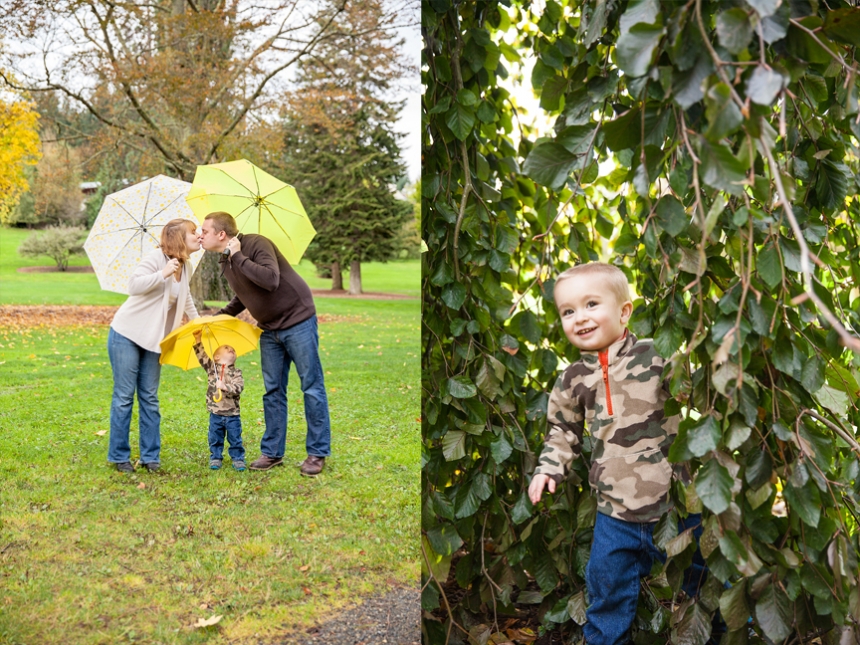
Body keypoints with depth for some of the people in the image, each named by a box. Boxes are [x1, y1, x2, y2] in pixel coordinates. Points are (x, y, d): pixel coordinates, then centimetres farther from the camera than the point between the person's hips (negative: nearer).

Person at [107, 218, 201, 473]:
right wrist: (163, 274, -35)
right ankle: (119, 456, 7)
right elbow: (134, 285, -29)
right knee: (124, 396, -2)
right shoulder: (156, 257, -16)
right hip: (126, 336, -6)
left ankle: (150, 456, 12)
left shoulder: (186, 268, 6)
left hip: (153, 339, 7)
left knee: (149, 398, 7)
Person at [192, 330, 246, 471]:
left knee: (235, 439, 4)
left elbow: (238, 388, -13)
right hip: (215, 413, 1)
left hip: (232, 414, -1)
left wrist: (225, 386, -26)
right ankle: (215, 458, 21)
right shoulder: (212, 367, 4)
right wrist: (198, 341, -5)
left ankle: (238, 459, 14)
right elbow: (201, 355, 1)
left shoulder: (236, 372, -1)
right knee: (215, 438, 9)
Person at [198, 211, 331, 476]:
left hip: (297, 320, -8)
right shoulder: (226, 262, 7)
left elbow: (270, 280, -35)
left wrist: (238, 257, -26)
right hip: (270, 330, 8)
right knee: (273, 390, 10)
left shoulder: (256, 244, -18)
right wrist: (219, 316, 10)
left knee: (311, 386, -2)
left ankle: (317, 453, 3)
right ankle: (272, 452, 17)